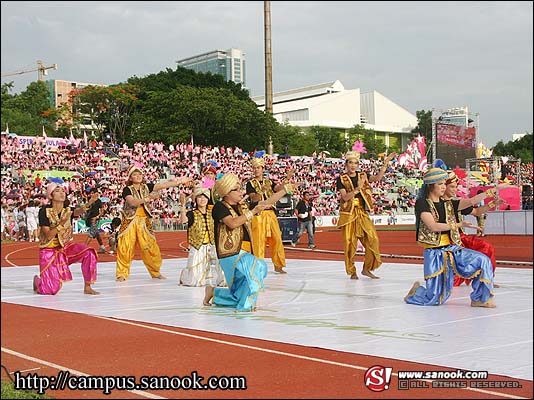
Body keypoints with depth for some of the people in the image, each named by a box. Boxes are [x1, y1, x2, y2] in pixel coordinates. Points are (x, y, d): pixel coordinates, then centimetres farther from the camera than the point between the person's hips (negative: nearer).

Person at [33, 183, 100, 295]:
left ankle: (87, 287, -13)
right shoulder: (44, 211, -12)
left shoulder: (68, 210, -2)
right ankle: (38, 281, 26)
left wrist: (89, 203, -49)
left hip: (65, 246, 4)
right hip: (49, 250, -4)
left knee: (88, 253, -25)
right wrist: (62, 223, -30)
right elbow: (48, 235, -17)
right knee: (51, 290, -11)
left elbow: (79, 211, -27)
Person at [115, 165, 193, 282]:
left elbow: (163, 185, 3)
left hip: (144, 222, 3)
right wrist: (148, 198, -29)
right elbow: (132, 202, -22)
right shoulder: (127, 189, -5)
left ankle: (156, 272, 16)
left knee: (150, 247, 1)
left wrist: (180, 181, -2)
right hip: (130, 222, -3)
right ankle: (122, 274, 5)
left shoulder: (146, 187, 7)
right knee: (125, 248, -6)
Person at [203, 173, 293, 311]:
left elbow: (268, 202, 17)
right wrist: (253, 212, -17)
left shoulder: (243, 206, 18)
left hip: (244, 252, 8)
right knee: (258, 267, -28)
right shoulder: (219, 207, -4)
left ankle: (213, 290, 28)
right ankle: (246, 304, -15)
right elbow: (232, 223, -20)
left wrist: (286, 189, 13)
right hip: (230, 253, -8)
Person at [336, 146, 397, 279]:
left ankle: (367, 268, 6)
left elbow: (378, 178, -6)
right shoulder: (341, 179, -1)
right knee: (350, 243, -3)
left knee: (372, 239, -6)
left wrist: (385, 163, -15)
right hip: (348, 214, -3)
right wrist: (358, 188, -25)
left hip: (363, 213, 4)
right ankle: (352, 272, 9)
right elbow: (345, 197, -12)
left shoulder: (362, 176, 10)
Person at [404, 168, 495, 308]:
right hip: (435, 253, -6)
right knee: (435, 299, -4)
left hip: (452, 249, 6)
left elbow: (469, 202, -2)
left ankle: (479, 298, -1)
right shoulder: (422, 203, -5)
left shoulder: (447, 204, 12)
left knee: (482, 260, -14)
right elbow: (433, 226, -18)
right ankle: (417, 290, 29)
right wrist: (459, 225, -21)